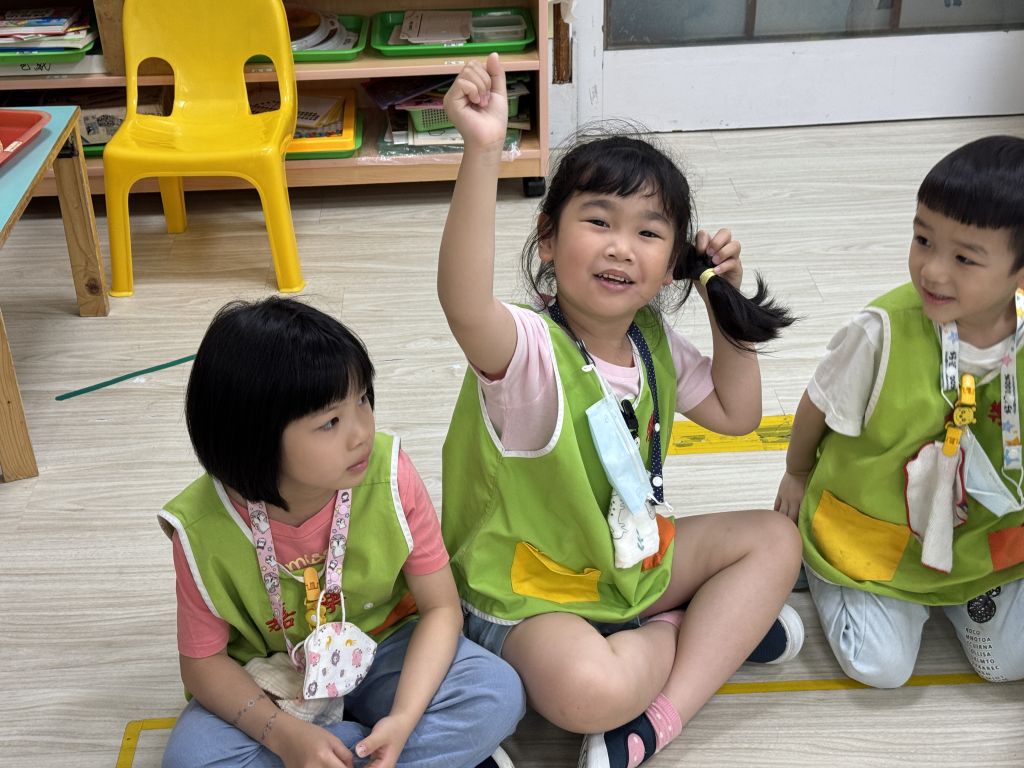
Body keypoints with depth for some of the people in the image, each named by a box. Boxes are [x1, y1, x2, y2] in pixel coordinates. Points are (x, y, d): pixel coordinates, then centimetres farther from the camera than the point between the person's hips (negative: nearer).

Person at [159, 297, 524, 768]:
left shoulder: (390, 477, -22)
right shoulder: (203, 530, -23)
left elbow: (440, 607, -14)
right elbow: (202, 661, -11)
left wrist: (403, 718, -29)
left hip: (383, 654, -1)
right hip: (271, 687, 2)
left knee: (497, 695, -25)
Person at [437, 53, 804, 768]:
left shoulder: (654, 342, -1)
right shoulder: (530, 349, -26)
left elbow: (737, 413, 11)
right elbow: (464, 302, -50)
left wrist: (725, 300, -1)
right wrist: (483, 151, -60)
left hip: (638, 559, 8)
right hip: (530, 594, -8)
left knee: (776, 538, 5)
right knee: (587, 689, -37)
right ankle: (708, 631, -2)